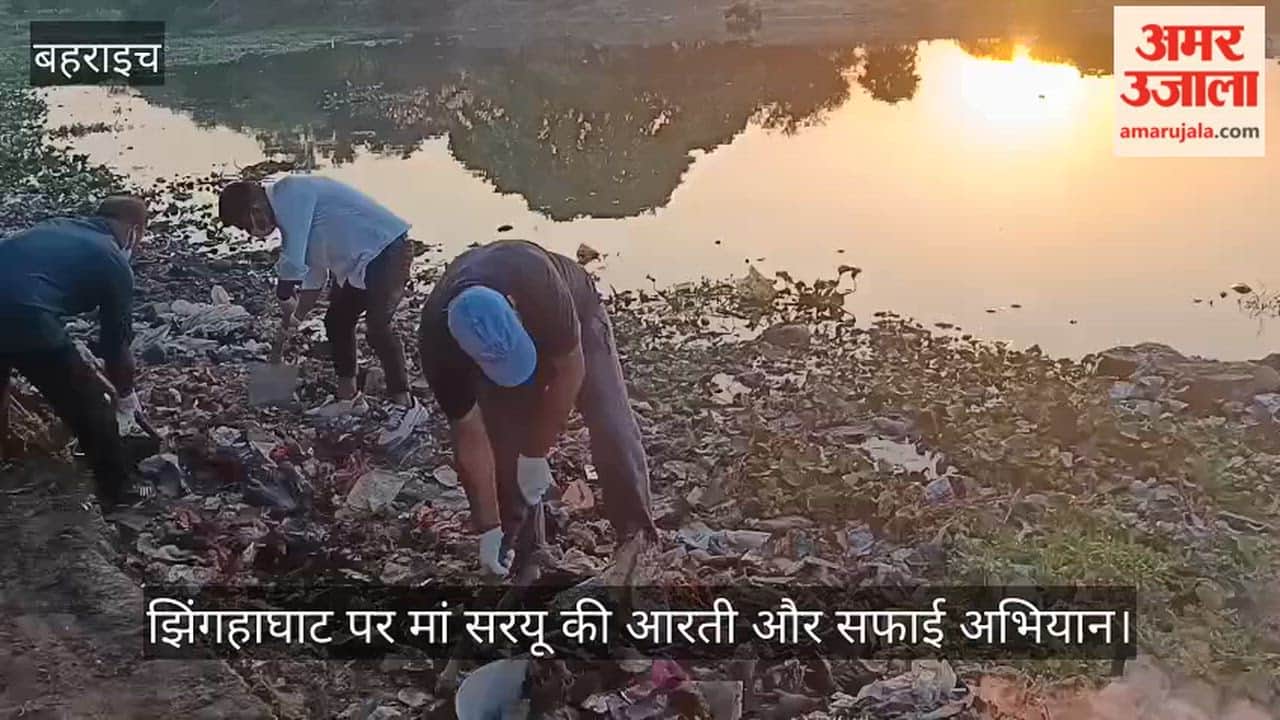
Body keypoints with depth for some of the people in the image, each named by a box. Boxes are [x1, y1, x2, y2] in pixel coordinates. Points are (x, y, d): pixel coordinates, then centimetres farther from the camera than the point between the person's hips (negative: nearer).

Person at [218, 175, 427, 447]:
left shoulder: (291, 194, -19)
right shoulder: (288, 211, 12)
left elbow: (292, 263, -23)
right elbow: (313, 276, 17)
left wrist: (285, 300, -7)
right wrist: (292, 322, 16)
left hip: (388, 249, -10)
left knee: (377, 326, -18)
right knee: (336, 322, 12)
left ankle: (405, 406, -12)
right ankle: (348, 396, 25)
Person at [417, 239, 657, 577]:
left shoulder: (536, 282, -45)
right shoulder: (437, 341, -36)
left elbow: (571, 370, -30)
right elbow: (470, 438, -26)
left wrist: (535, 455, -23)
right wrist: (489, 530, -22)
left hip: (576, 317, -2)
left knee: (612, 431, -13)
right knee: (498, 436, -11)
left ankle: (638, 538, 2)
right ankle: (516, 539, 9)